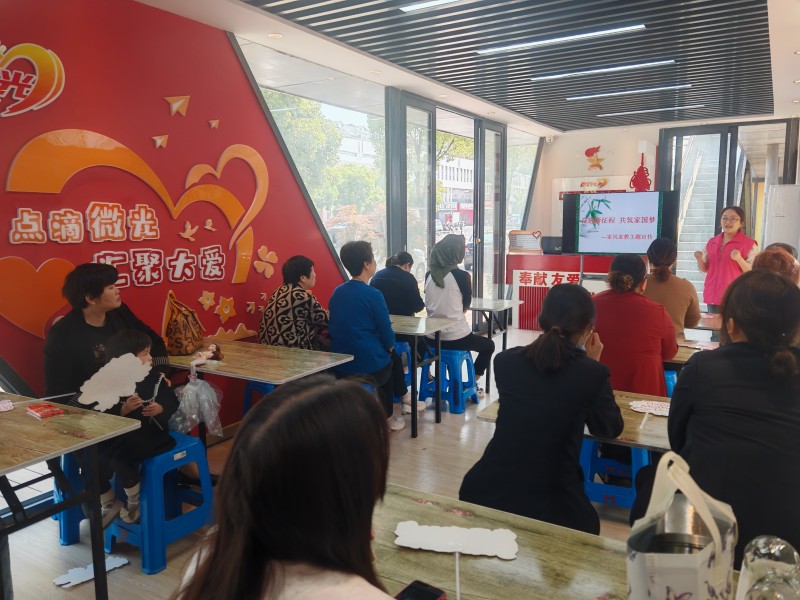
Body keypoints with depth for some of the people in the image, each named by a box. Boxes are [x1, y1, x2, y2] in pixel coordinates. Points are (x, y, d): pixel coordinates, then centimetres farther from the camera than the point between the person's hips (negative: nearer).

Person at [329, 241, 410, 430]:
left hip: (340, 365, 6)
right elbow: (387, 337, -11)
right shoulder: (373, 295, -15)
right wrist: (389, 346, 12)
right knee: (392, 357, 27)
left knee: (390, 358, 30)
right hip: (369, 365, -6)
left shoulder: (337, 292, 5)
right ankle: (385, 418, 36)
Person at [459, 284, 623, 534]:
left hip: (487, 493, 3)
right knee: (586, 524, 29)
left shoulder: (505, 361, 0)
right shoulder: (593, 373, -10)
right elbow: (610, 429, 10)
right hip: (549, 504, -3)